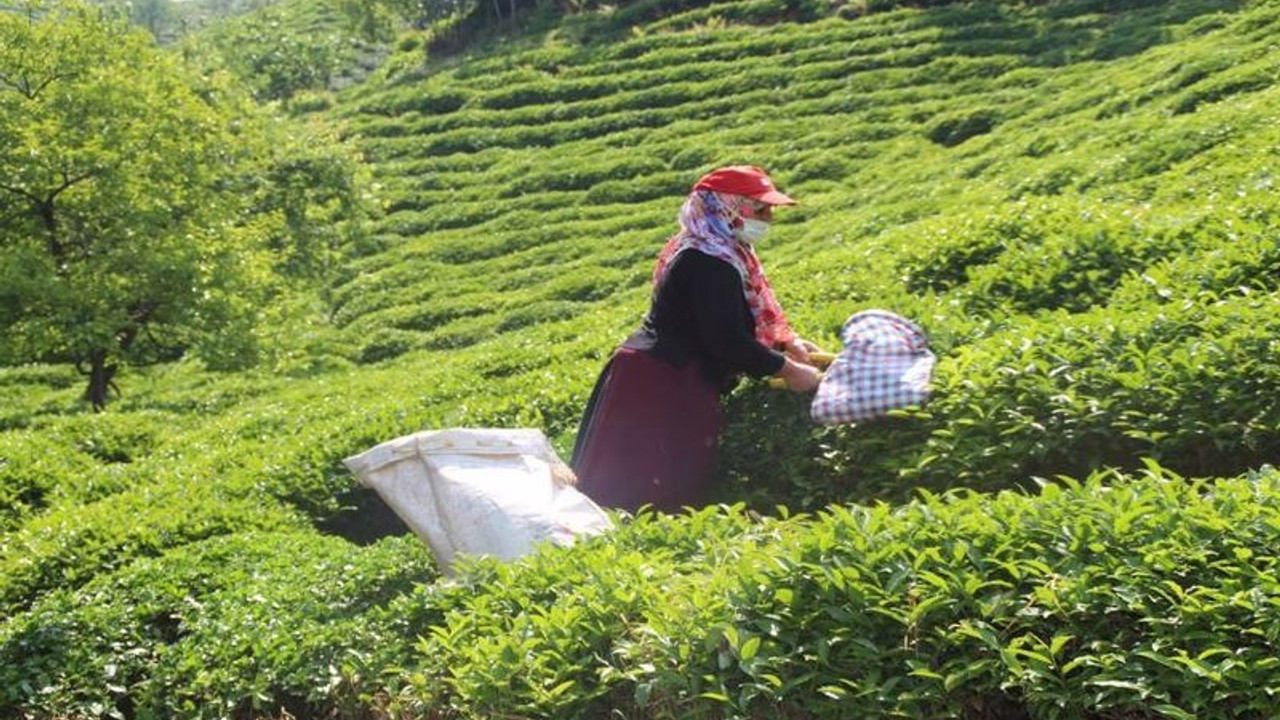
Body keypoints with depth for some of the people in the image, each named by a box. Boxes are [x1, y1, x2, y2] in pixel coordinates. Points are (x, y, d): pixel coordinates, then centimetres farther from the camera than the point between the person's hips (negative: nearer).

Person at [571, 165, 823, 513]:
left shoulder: (722, 253, 15)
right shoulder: (709, 265, -18)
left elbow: (746, 319, 25)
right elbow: (727, 341, -21)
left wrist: (786, 344, 11)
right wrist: (786, 370, -11)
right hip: (660, 389, -11)